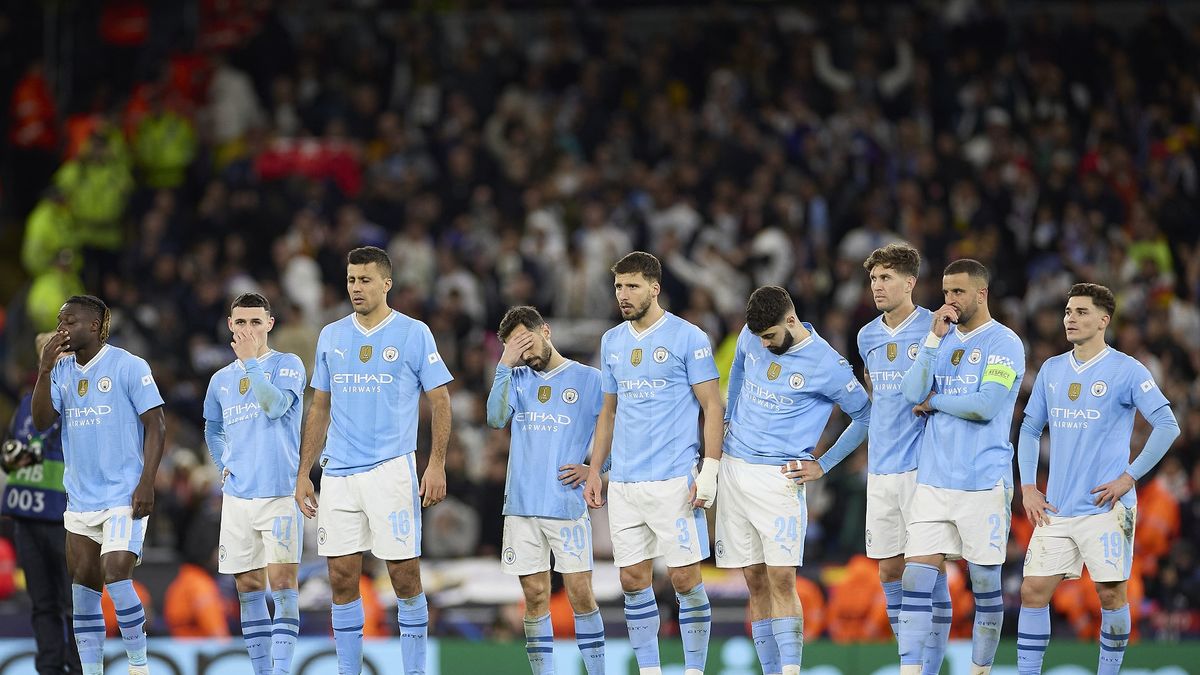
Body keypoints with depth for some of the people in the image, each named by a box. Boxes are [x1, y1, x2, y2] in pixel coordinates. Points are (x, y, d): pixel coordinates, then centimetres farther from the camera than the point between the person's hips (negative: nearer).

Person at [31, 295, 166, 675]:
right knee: (83, 586, 5)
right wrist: (44, 369, -10)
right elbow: (42, 422, 1)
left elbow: (155, 425, -8)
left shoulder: (129, 367, -7)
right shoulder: (61, 370, 9)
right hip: (80, 498, 6)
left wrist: (146, 483, -16)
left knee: (116, 575, -18)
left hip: (124, 497, -6)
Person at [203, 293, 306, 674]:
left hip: (279, 493, -5)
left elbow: (275, 405, -19)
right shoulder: (221, 380, 14)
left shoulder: (287, 365, -1)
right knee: (248, 588, 5)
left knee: (282, 582, -12)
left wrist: (249, 359, -17)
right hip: (237, 496, 5)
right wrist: (223, 465, 14)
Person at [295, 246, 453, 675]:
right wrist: (304, 473, 13)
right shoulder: (331, 337, 12)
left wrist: (437, 464, -9)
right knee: (342, 579, 2)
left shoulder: (414, 334, 0)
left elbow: (440, 402, 0)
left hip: (391, 470, -4)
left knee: (405, 575, -4)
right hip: (339, 474, 4)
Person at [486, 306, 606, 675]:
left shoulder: (589, 380, 4)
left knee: (580, 593, -4)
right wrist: (505, 365, -10)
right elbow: (497, 418, -5)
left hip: (568, 505, -3)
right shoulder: (517, 378, 12)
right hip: (521, 505, 3)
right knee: (535, 596, 3)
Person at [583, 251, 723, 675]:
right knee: (633, 580, 5)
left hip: (674, 480, -6)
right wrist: (594, 471, 14)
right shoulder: (611, 342, 13)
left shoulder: (687, 338, -4)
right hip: (623, 483, 6)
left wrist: (709, 471, -13)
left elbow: (713, 407, -4)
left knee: (685, 577, -5)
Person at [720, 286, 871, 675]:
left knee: (781, 580, -14)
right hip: (733, 468, 5)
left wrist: (823, 465, -1)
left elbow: (866, 416, 1)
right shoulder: (751, 338, 3)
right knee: (755, 581, 5)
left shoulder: (826, 365, -11)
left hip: (779, 478, -5)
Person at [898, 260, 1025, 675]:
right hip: (933, 481, 5)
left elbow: (986, 404, -16)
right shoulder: (942, 340, 13)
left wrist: (935, 402, -3)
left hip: (984, 482, -5)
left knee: (984, 583, 2)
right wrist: (934, 338, -6)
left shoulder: (1004, 344, -4)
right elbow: (913, 394, 0)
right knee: (916, 574, -5)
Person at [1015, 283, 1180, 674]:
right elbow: (1030, 429, 19)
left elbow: (1168, 426, -7)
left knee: (1111, 594, -3)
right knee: (1033, 591, -1)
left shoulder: (1126, 371, -5)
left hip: (1106, 507, -5)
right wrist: (1027, 487, 7)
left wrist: (1129, 478, -12)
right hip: (1056, 509, 5)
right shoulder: (1052, 370, 12)